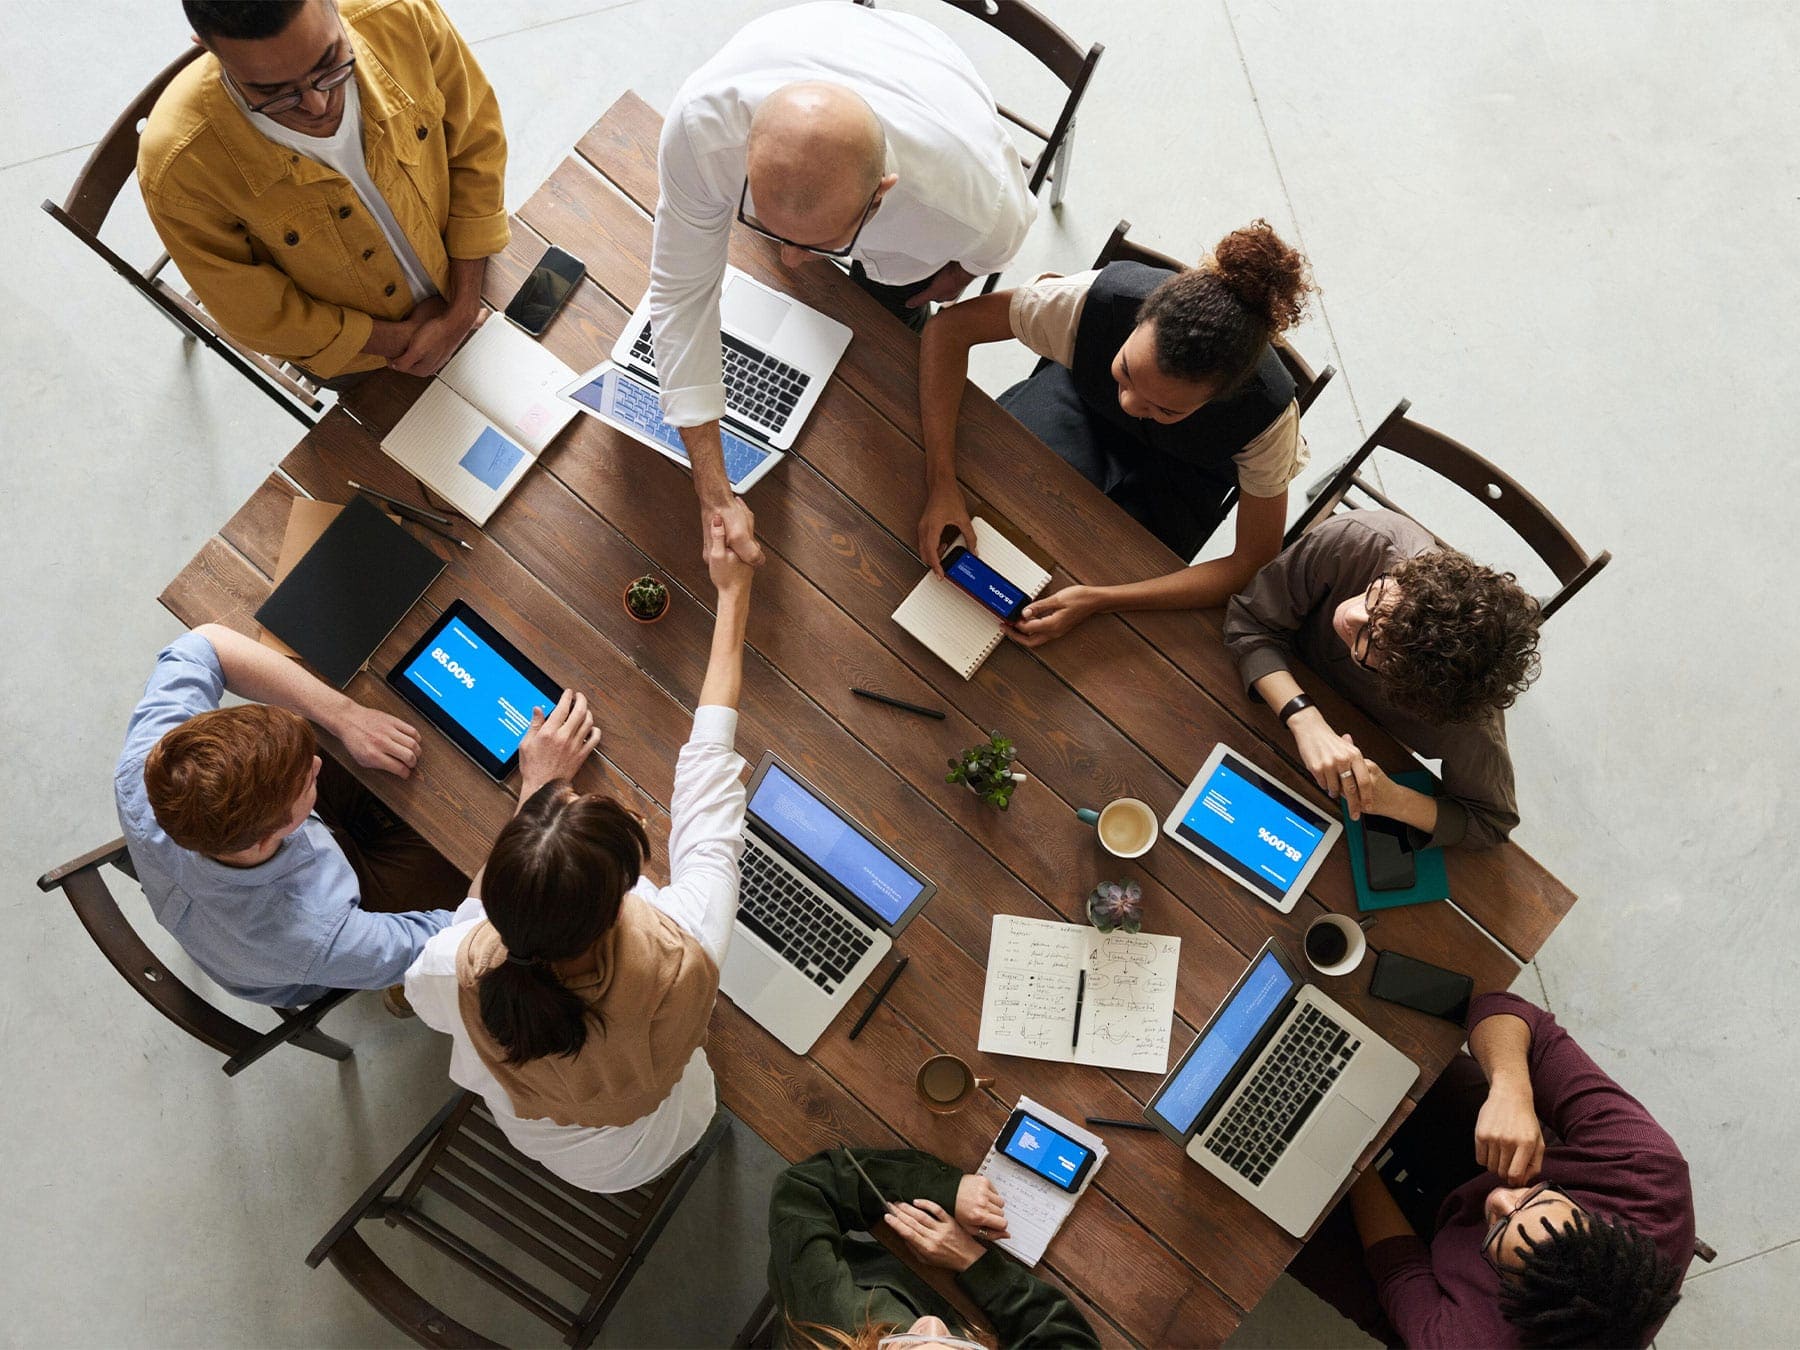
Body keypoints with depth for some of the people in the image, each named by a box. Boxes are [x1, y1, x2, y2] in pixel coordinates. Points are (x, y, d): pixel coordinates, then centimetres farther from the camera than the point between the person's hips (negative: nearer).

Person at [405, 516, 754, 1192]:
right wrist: (733, 596, -17)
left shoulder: (455, 971, -41)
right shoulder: (683, 957, -45)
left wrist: (536, 791, -12)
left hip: (527, 1136, 1)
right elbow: (707, 777, -30)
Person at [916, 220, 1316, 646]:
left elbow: (1255, 563, -30)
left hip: (1180, 469, -1)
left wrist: (1098, 600, -41)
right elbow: (951, 326, -30)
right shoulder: (1100, 298, -40)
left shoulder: (1268, 412, -39)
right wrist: (941, 483, -41)